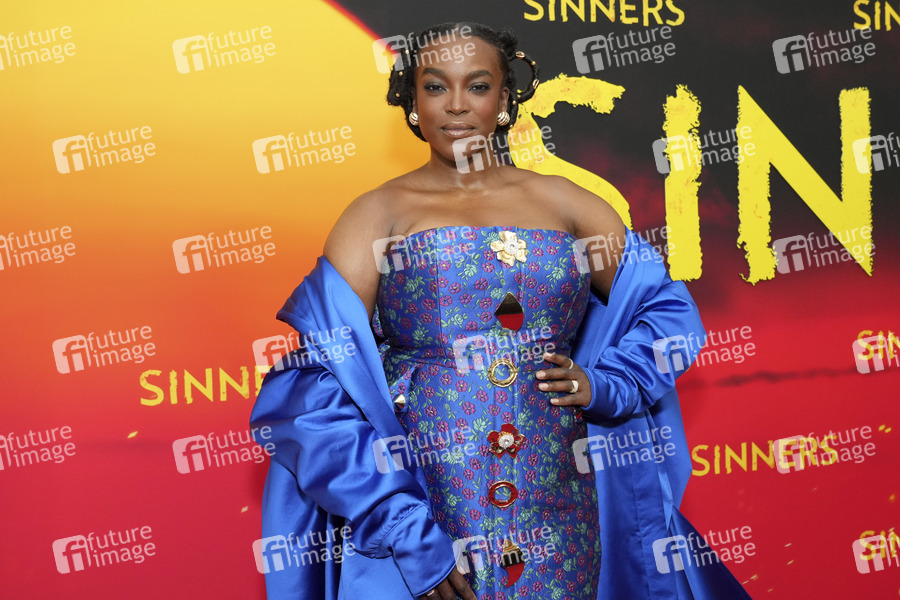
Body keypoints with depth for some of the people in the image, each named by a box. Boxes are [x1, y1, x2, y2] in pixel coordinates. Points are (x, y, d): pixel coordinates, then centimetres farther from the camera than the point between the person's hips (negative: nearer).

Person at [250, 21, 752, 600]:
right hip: (420, 504, -2)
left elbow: (668, 308, 13)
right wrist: (403, 531, -16)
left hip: (560, 507, 3)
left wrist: (603, 387, -5)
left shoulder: (560, 201, 8)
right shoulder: (377, 215, 0)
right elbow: (310, 383, -10)